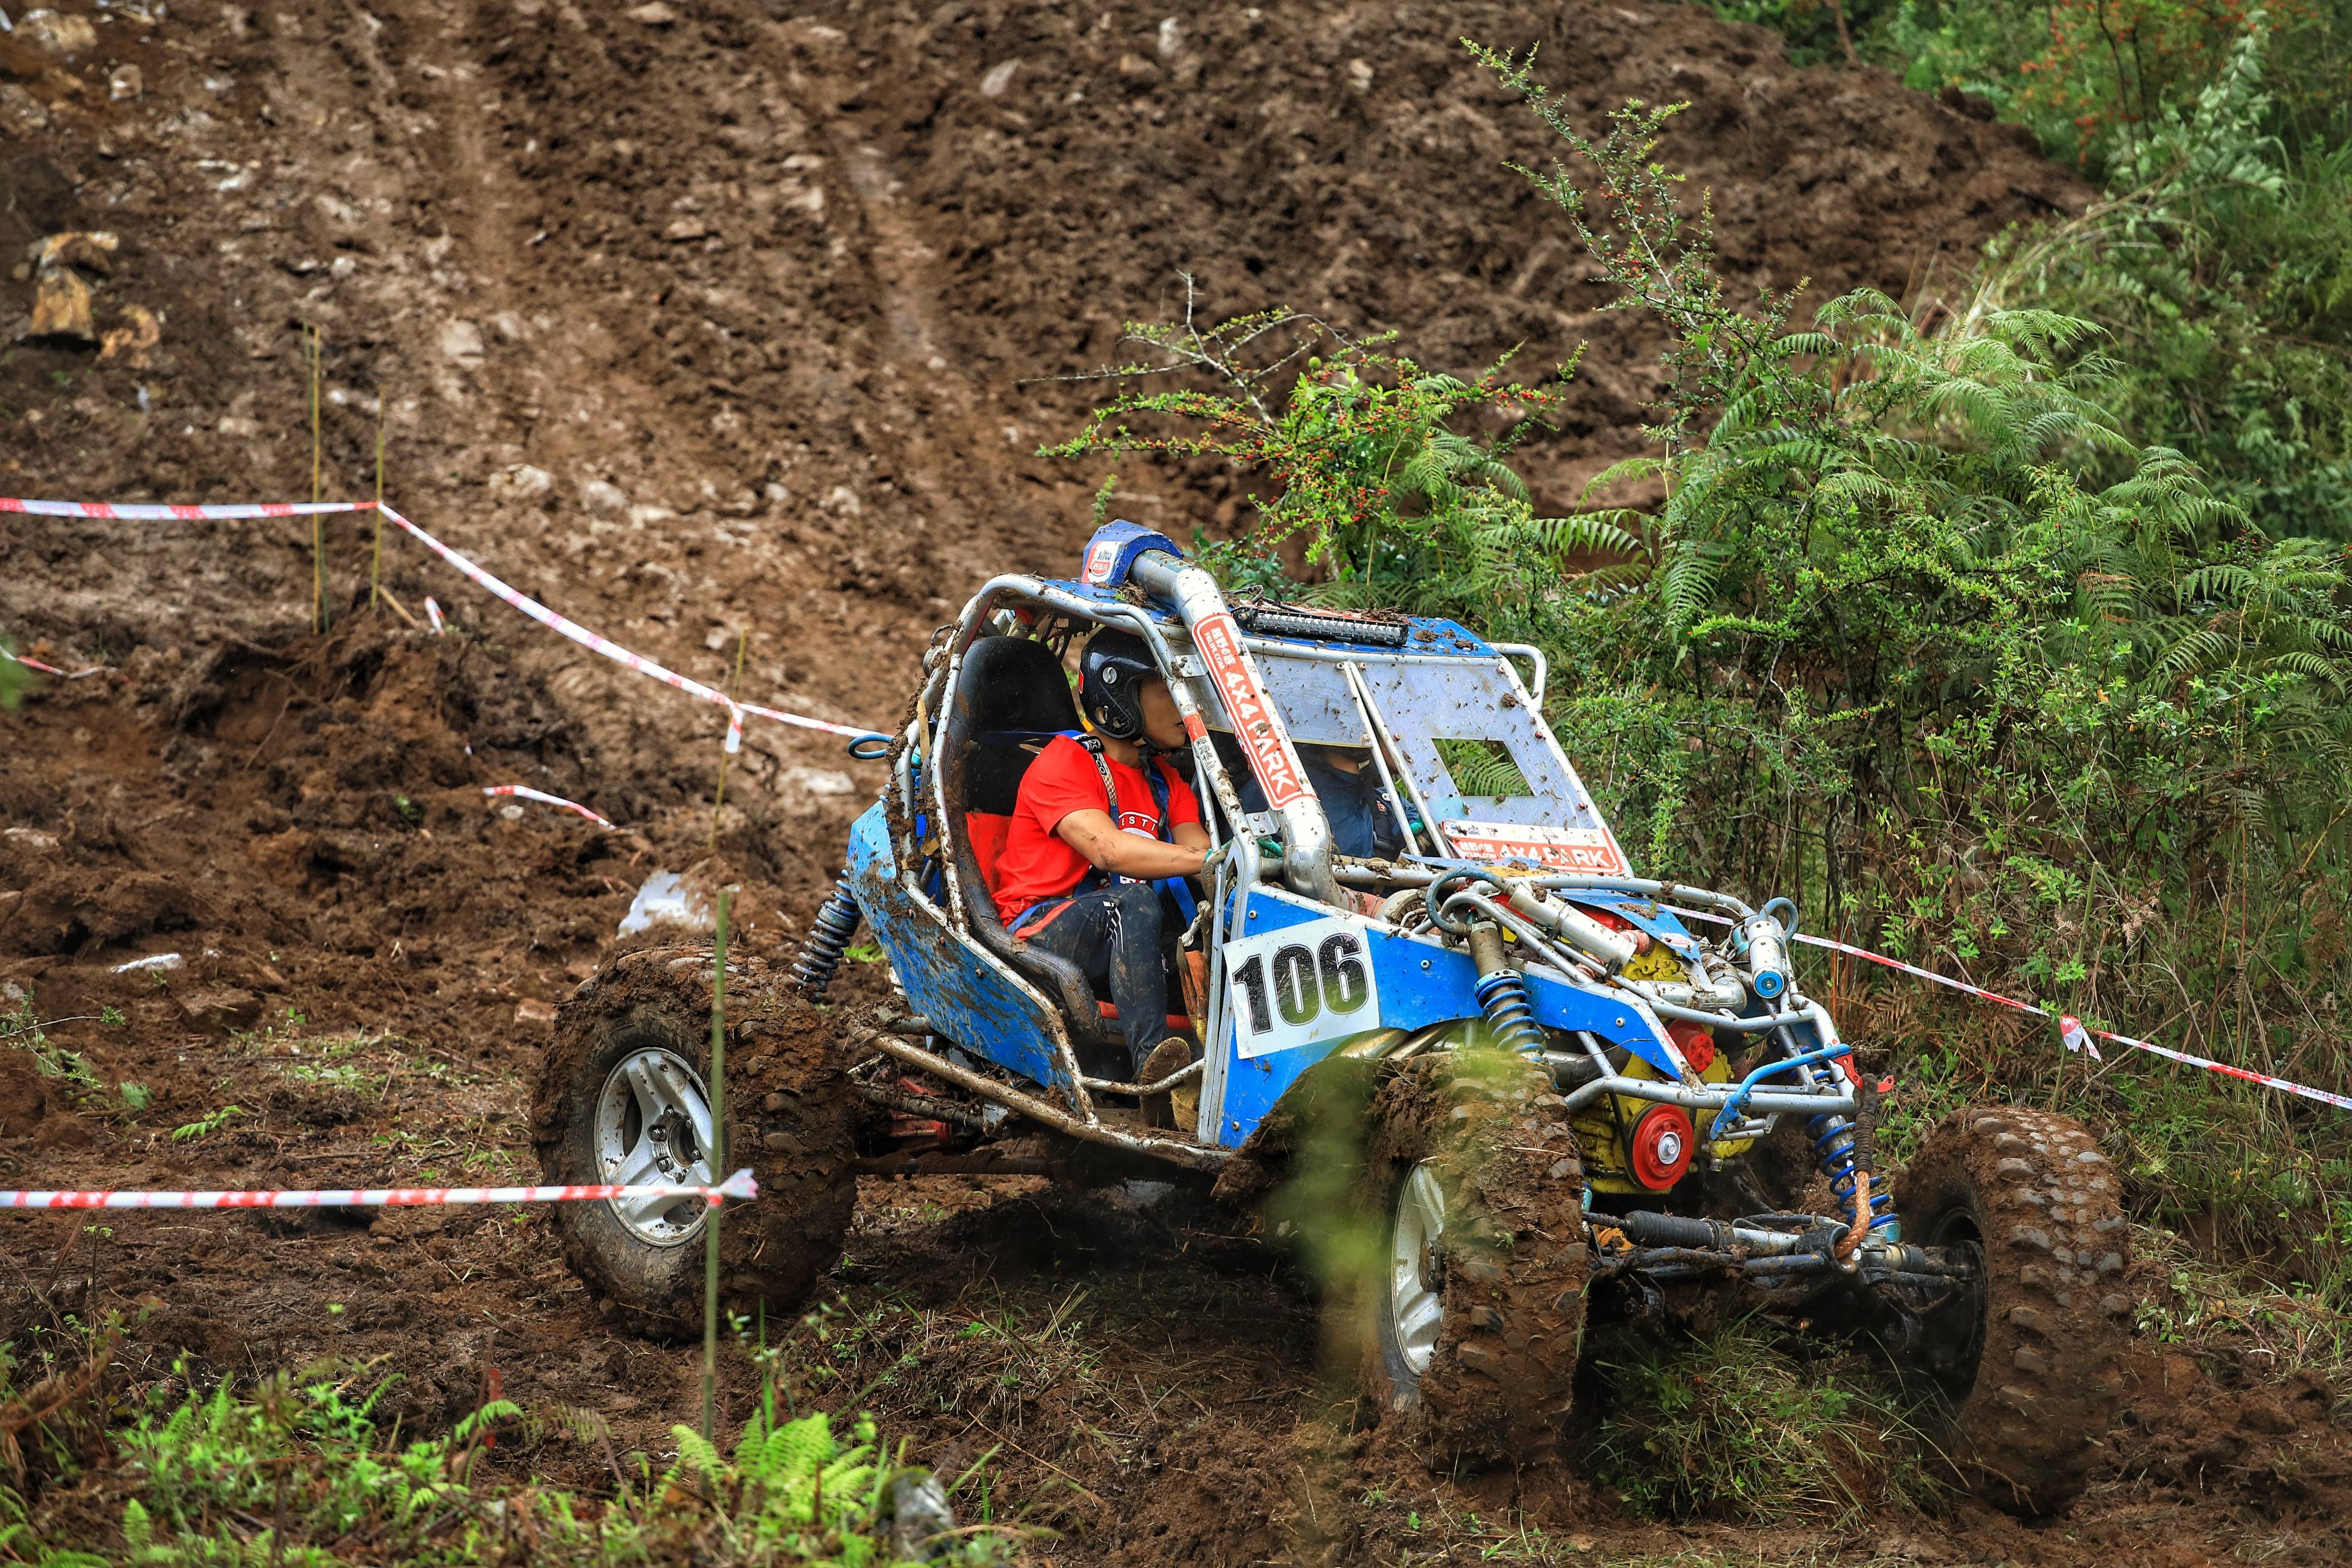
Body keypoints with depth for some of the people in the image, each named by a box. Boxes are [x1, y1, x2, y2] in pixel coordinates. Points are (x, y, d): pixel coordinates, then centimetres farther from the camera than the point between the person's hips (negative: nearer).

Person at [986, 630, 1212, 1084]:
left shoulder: (1167, 785, 17)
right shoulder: (1063, 761, -8)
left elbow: (1197, 850, -1)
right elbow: (1107, 850, -25)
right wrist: (1207, 860, -36)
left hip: (1120, 941, 7)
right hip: (1038, 932, -7)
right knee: (1135, 901, -37)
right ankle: (1151, 1063, -50)